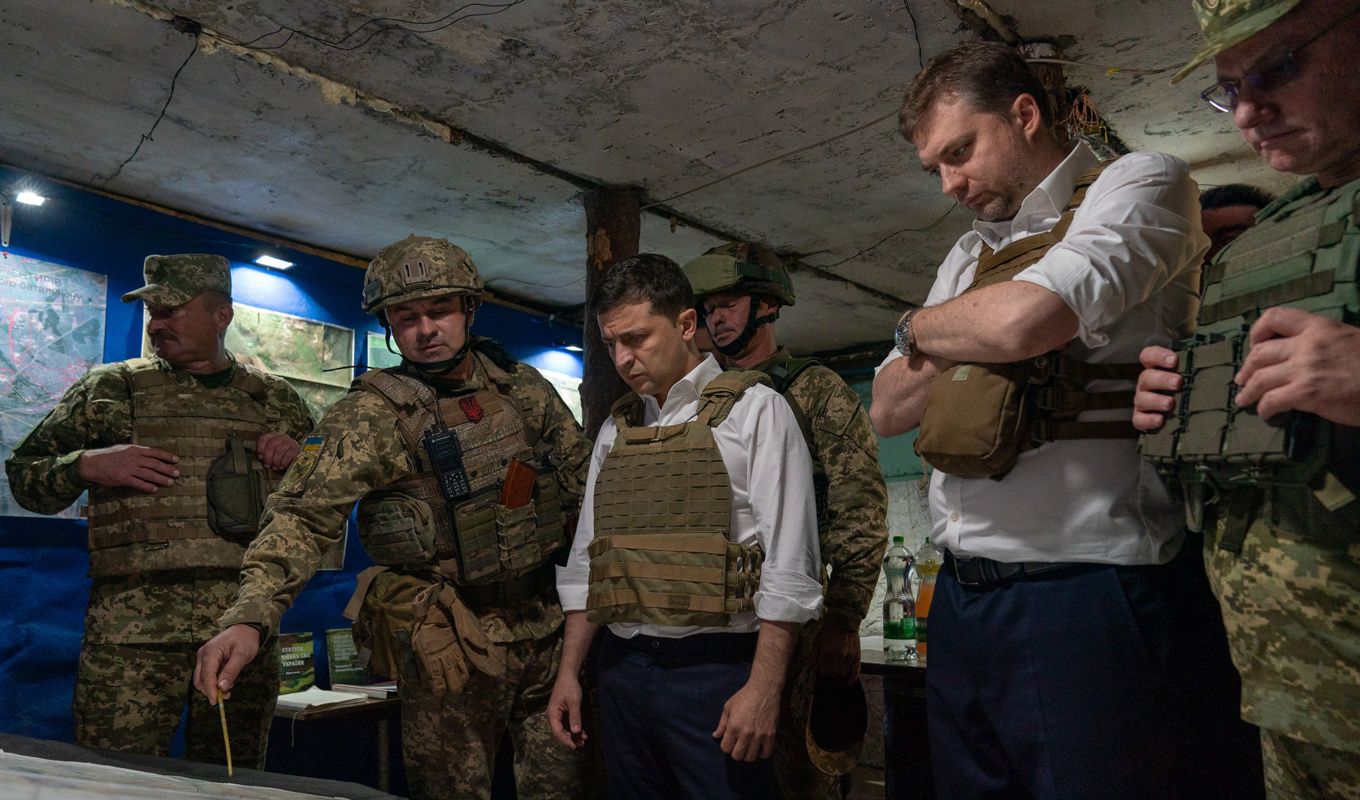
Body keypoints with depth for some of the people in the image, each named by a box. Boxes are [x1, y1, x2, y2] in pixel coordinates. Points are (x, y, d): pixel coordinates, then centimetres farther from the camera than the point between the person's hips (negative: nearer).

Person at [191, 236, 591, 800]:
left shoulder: (521, 386, 5)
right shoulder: (371, 414, -10)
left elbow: (583, 475, 13)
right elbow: (304, 514, -19)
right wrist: (249, 617, -33)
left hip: (546, 624, 5)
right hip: (453, 642, -4)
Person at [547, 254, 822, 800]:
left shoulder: (753, 410, -4)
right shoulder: (616, 428, 12)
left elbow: (788, 564, -10)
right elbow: (585, 559, 15)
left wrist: (763, 688, -16)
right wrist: (568, 672, 10)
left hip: (715, 668, -5)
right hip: (622, 669, 5)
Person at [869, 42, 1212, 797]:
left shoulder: (1138, 182, -3)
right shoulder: (969, 255, 17)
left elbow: (1023, 319, -22)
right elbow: (889, 410, 14)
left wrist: (919, 327, -1)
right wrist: (955, 339, -5)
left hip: (1080, 593, -7)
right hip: (960, 595, 7)